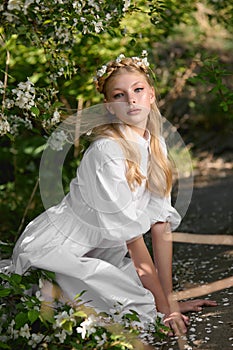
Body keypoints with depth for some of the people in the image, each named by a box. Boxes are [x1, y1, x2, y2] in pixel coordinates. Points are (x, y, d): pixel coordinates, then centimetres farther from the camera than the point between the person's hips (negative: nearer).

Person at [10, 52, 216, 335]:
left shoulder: (155, 145, 3)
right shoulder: (107, 150, -22)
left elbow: (161, 226, 1)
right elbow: (133, 238, -22)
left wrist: (171, 300, -3)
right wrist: (164, 309, -19)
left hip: (94, 252, 9)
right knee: (142, 308, -25)